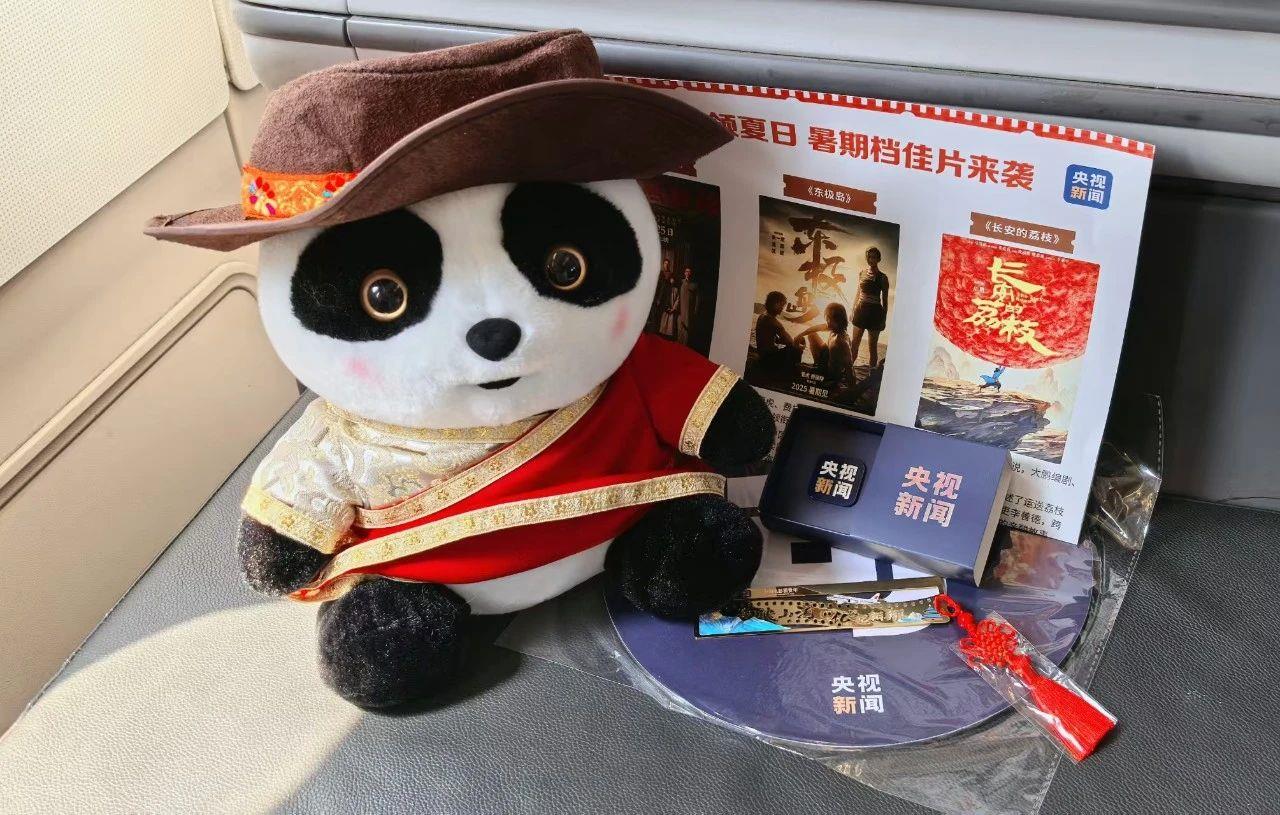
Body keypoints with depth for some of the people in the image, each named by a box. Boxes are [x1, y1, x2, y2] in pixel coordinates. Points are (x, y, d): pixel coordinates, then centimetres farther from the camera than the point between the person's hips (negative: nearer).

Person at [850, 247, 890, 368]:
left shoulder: (882, 277, -7)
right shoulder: (862, 273, 6)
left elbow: (885, 300, -3)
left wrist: (884, 318, -4)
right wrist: (853, 310, 14)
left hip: (874, 312, -4)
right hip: (861, 310, 4)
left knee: (872, 347, 1)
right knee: (855, 344, 9)